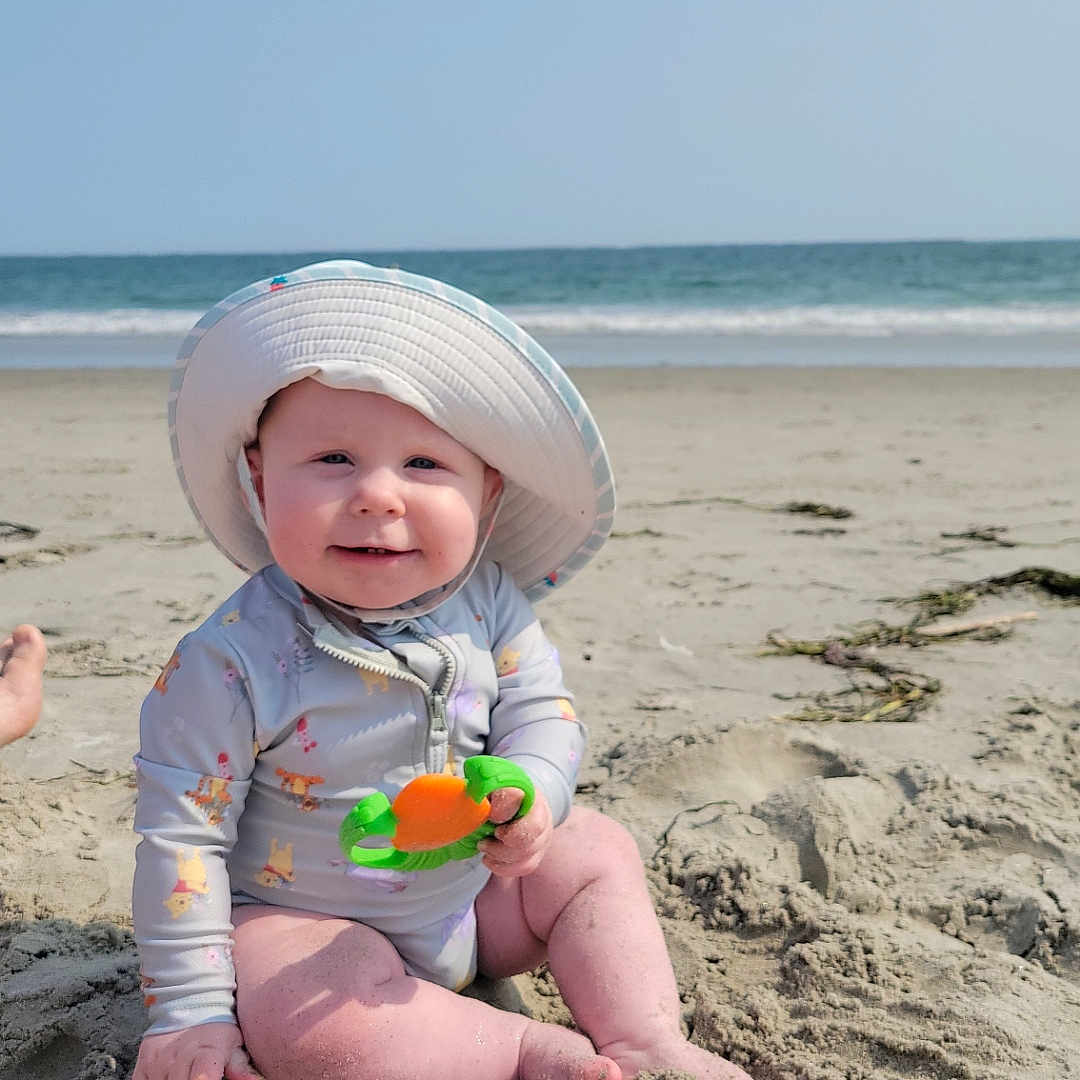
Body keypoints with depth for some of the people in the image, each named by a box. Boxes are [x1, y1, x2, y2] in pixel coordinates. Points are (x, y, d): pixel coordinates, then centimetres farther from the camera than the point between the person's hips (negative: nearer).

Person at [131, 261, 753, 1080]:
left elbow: (544, 712, -5)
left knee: (599, 853, 4)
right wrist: (189, 1010, -16)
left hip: (469, 894, 5)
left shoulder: (488, 605, -13)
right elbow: (180, 835, -18)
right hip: (303, 926, -5)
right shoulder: (233, 660, -25)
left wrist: (529, 795, -30)